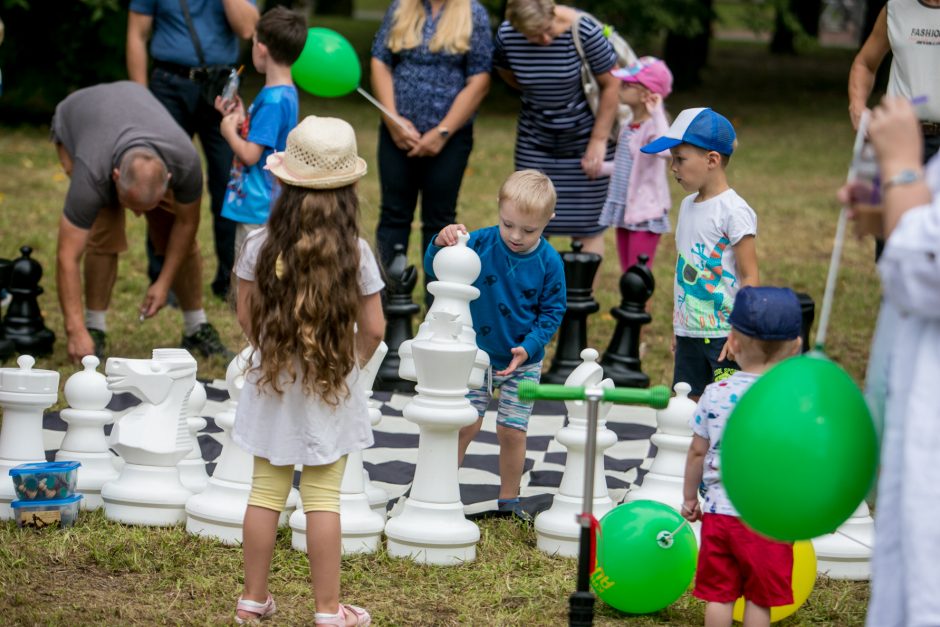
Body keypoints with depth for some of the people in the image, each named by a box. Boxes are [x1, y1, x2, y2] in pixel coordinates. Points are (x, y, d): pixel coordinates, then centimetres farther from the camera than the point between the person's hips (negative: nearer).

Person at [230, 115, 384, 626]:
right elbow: (373, 329, -7)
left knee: (266, 492, 10)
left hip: (271, 387, 2)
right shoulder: (354, 254, -12)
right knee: (323, 499, 3)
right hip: (331, 392, -2)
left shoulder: (259, 246, -9)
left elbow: (246, 316, 0)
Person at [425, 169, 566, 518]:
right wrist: (442, 243, -35)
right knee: (465, 424, 0)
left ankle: (509, 499, 18)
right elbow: (435, 270, -14)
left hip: (523, 362, 0)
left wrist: (528, 347, -16)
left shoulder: (549, 262, -12)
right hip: (477, 355, 0)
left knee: (512, 430, 2)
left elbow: (552, 312, -4)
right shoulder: (481, 244, -13)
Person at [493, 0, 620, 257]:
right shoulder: (506, 35, -14)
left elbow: (612, 84, -17)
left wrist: (599, 141, -15)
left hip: (585, 137, -3)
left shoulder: (584, 31, -24)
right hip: (537, 138, 3)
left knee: (586, 226, -1)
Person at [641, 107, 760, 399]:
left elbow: (749, 277, -13)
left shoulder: (734, 211, -13)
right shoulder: (687, 205, 11)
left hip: (724, 332, -8)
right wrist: (678, 326, 17)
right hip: (689, 332, 8)